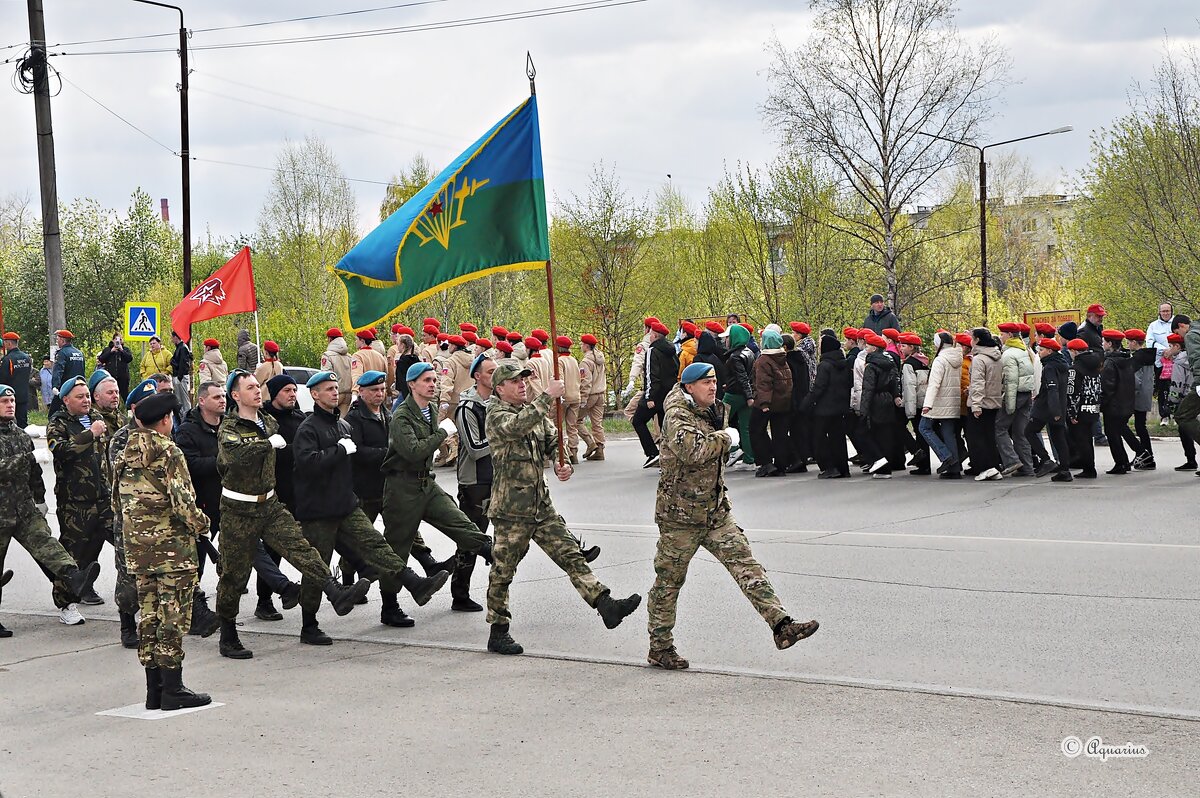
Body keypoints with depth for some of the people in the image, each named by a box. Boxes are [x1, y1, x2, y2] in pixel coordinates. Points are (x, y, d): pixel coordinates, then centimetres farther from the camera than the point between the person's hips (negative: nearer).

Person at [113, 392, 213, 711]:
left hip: (137, 545, 7)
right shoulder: (169, 453, -12)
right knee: (173, 616, -3)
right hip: (172, 545, -7)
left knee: (149, 613, 11)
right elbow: (182, 501, -19)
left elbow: (118, 501, 16)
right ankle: (173, 689, -2)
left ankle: (154, 690, 14)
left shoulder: (126, 455, 11)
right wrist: (201, 524, -4)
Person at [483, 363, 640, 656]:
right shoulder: (497, 415, -9)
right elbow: (517, 426, -31)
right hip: (510, 508, -7)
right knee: (502, 571, 3)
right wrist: (549, 396, -32)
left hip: (541, 505, 7)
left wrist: (564, 465, -7)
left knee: (571, 555, -2)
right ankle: (498, 633, 13)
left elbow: (553, 442, 15)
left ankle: (606, 605, -8)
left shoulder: (535, 412, 14)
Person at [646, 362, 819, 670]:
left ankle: (781, 625, -12)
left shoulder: (713, 410, 11)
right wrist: (725, 437, -22)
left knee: (746, 565, -5)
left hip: (716, 511, 8)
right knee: (669, 581, 4)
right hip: (681, 516, -7)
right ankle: (659, 647, 16)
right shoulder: (677, 416, -16)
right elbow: (691, 449, -35)